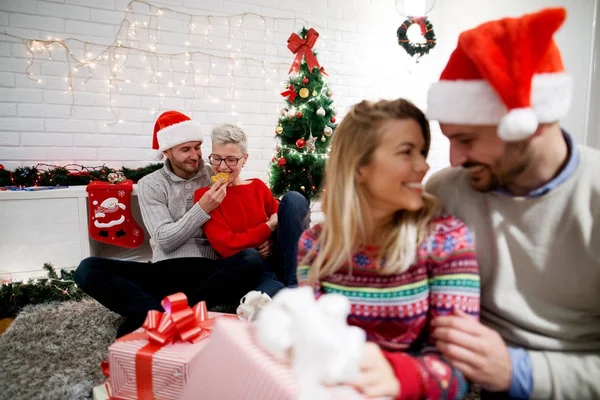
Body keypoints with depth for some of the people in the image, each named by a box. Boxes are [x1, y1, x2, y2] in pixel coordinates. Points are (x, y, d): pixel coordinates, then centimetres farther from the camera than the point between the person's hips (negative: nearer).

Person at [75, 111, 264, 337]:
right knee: (88, 269, -18)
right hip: (165, 272, 0)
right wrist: (201, 209, -19)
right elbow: (165, 241, -6)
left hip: (209, 271, 0)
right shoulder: (150, 184, 5)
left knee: (252, 261, -32)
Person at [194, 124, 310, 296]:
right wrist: (268, 227, -7)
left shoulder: (258, 186, 12)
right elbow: (227, 246, -10)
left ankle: (296, 282, -19)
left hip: (278, 259, 7)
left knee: (293, 199, -15)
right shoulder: (204, 195, 0)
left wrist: (272, 240, -10)